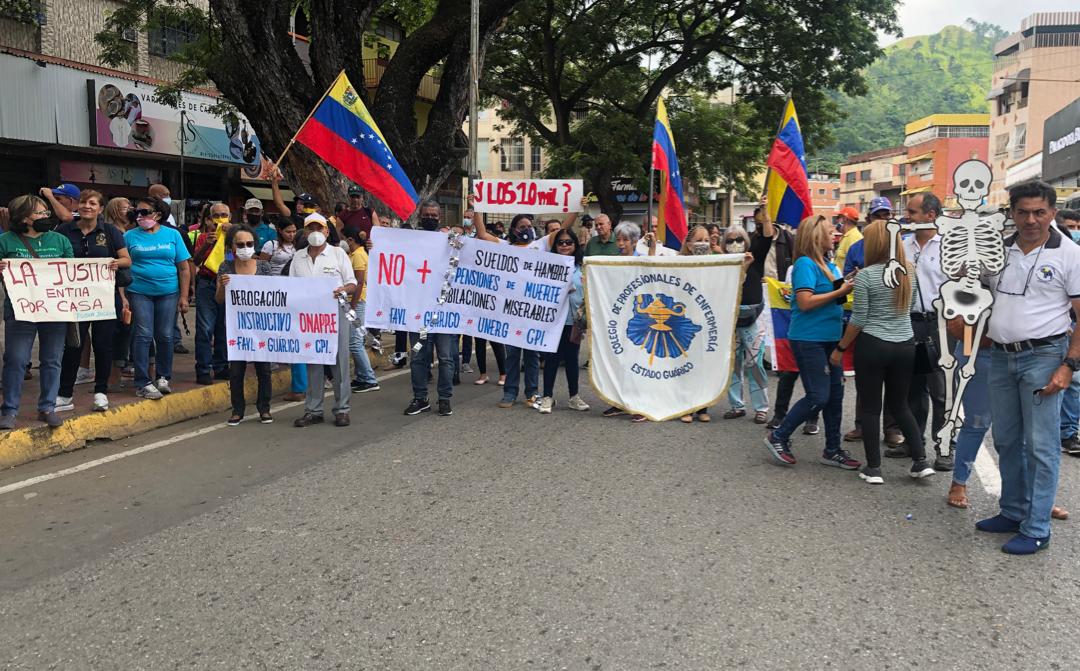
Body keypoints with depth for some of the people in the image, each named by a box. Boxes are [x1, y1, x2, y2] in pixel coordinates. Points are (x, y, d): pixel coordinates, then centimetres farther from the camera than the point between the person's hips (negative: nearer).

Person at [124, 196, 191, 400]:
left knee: (165, 336, 5)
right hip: (140, 293, -1)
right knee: (143, 335, -4)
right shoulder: (130, 236, 4)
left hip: (168, 293, 1)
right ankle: (143, 383, -1)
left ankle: (163, 378, 21)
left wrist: (184, 296, 0)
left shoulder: (172, 235, 5)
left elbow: (183, 268, 5)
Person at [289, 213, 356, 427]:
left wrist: (343, 289, -19)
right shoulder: (298, 258, 13)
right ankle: (313, 410, 12)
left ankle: (341, 409, 4)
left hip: (335, 312, -3)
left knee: (339, 360, -2)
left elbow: (352, 283, 3)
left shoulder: (338, 254, 4)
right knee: (312, 363, 6)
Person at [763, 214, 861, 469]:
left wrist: (848, 285, 2)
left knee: (835, 393, 10)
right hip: (809, 340, -9)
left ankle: (832, 450, 21)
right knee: (818, 397, -7)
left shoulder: (828, 265, 12)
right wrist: (839, 292, -18)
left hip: (829, 338, 9)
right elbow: (805, 302, -21)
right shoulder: (805, 264, -13)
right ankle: (778, 437, 9)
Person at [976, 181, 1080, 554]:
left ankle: (1036, 530, 6)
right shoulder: (998, 251, 7)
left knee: (1041, 446, -2)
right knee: (1006, 441, 14)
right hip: (1001, 356, 5)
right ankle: (1013, 512, 29)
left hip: (1043, 356, -5)